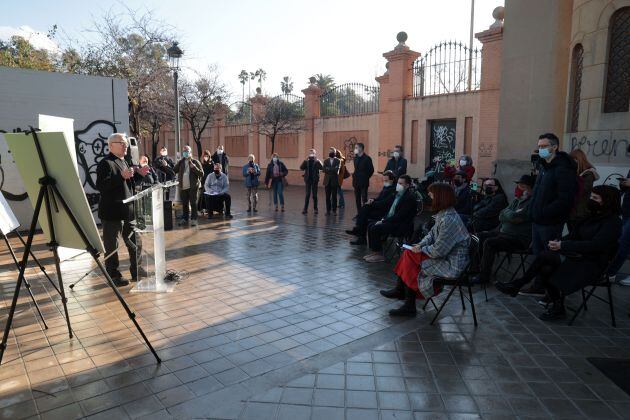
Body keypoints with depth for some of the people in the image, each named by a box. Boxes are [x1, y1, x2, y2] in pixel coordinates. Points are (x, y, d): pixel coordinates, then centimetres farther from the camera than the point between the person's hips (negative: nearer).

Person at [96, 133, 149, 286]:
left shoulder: (124, 162, 17)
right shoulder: (106, 163, -11)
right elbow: (100, 186, -23)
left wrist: (139, 174, 9)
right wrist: (122, 176, -30)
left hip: (128, 212, 9)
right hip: (112, 213, -9)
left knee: (135, 245, 14)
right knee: (112, 247, 4)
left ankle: (137, 273, 27)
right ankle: (114, 276, 15)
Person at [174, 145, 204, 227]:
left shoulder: (195, 162, -1)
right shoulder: (181, 162, 13)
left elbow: (201, 174, -7)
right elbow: (174, 171, 2)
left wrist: (194, 167, -18)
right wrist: (179, 162, -5)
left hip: (193, 187, -4)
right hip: (183, 187, 4)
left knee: (193, 203, 1)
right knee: (184, 204, 11)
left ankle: (193, 219, 8)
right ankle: (184, 219, 22)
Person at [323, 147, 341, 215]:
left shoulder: (338, 161, 2)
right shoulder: (326, 161, 10)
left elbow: (337, 170, -12)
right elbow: (324, 170, -4)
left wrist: (328, 169, -10)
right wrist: (333, 170, -13)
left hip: (335, 181, -2)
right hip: (327, 181, 2)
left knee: (334, 196, 1)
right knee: (327, 197, 3)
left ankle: (334, 210, 8)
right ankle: (328, 210, 10)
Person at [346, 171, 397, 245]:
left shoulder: (394, 190, -15)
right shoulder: (386, 187, 15)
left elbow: (385, 203, -22)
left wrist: (372, 203, -15)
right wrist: (373, 200, 1)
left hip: (384, 213, -9)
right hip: (379, 208, 9)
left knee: (365, 214, -19)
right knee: (364, 209, -10)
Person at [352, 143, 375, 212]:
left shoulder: (367, 158, -10)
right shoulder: (356, 158, 10)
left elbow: (371, 170, -7)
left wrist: (365, 177, -3)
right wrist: (355, 176, 11)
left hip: (363, 182, -7)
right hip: (356, 182, 7)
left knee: (364, 199, -6)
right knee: (357, 199, 10)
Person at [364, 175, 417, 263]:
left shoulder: (409, 197, -18)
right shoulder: (399, 193, 11)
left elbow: (400, 216, -22)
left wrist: (384, 221, -17)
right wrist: (383, 219, 3)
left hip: (401, 226, -10)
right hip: (392, 220, 10)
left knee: (375, 229, -20)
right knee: (371, 226, 0)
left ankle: (379, 255, -8)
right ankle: (374, 251, 6)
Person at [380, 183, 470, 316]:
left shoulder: (449, 220, -26)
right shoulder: (443, 214, 4)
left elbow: (438, 251, -25)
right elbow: (432, 233, 15)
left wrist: (422, 249, -8)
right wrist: (421, 244, -2)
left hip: (452, 266, -9)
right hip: (446, 256, 9)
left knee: (409, 256, -8)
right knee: (409, 254, 3)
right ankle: (400, 291, 10)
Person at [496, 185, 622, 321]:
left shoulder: (613, 222, -9)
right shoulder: (592, 216, 15)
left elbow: (594, 245, -22)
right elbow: (573, 234, 11)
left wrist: (562, 246, -25)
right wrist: (559, 241, -10)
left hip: (592, 265, -7)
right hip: (579, 258, 7)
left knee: (545, 255, -23)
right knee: (544, 270, -19)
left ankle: (518, 284, -9)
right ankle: (558, 307, -3)